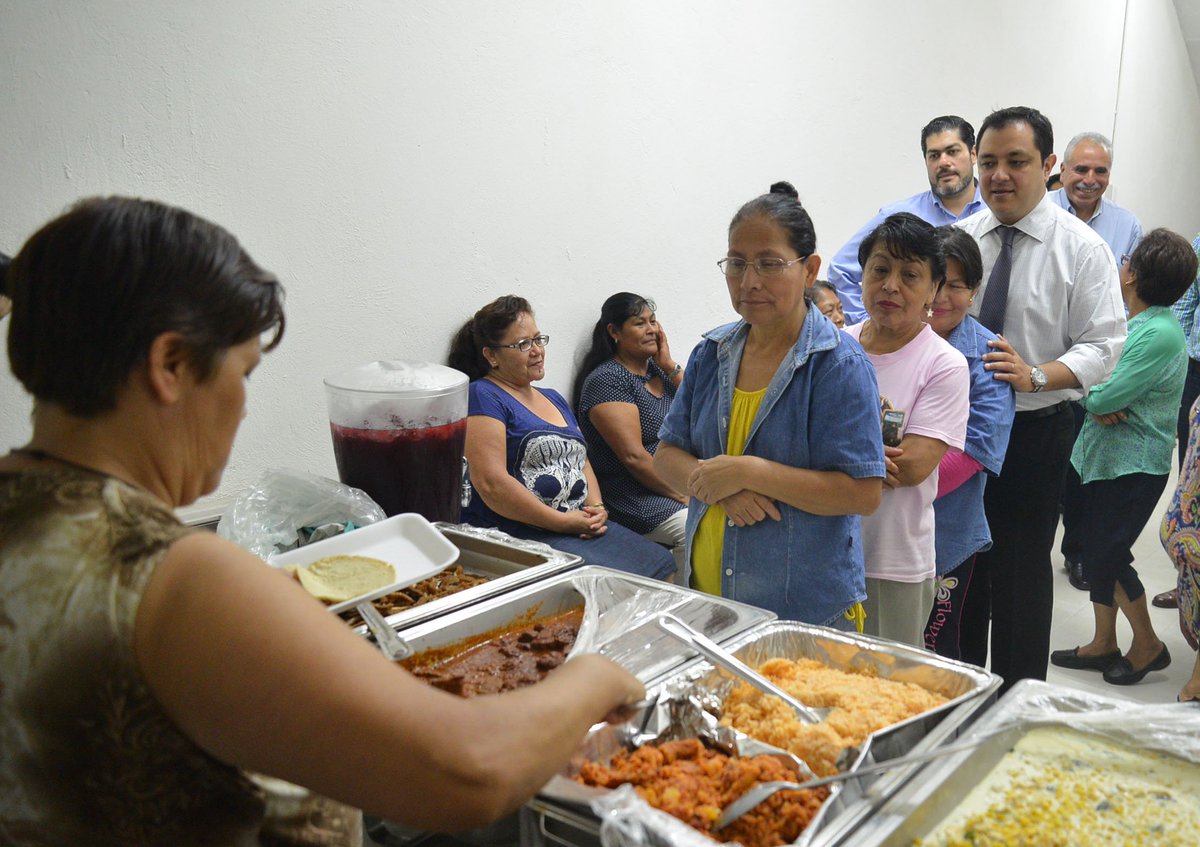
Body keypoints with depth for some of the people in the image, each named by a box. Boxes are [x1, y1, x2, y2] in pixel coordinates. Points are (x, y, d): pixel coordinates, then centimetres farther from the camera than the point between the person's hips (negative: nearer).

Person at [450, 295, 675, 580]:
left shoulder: (554, 399, 23)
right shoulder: (482, 397, -5)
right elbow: (490, 483, -16)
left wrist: (597, 508, 1)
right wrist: (562, 522, -14)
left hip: (579, 526, 8)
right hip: (518, 534, -8)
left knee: (662, 566, -10)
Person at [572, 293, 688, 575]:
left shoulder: (660, 370, 16)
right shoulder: (606, 381, -8)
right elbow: (634, 457, -16)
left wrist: (670, 366, 2)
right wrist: (682, 496, -15)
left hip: (685, 486, 8)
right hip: (640, 499, -8)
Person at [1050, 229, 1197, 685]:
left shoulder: (1160, 334, -21)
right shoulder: (1127, 319, 8)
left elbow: (1106, 397, -24)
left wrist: (1091, 393, -4)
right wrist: (1099, 399, -12)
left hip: (1135, 463, -9)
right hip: (1101, 454, 9)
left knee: (1108, 556, -4)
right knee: (1096, 551, 13)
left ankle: (1148, 645, 16)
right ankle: (1103, 644, 26)